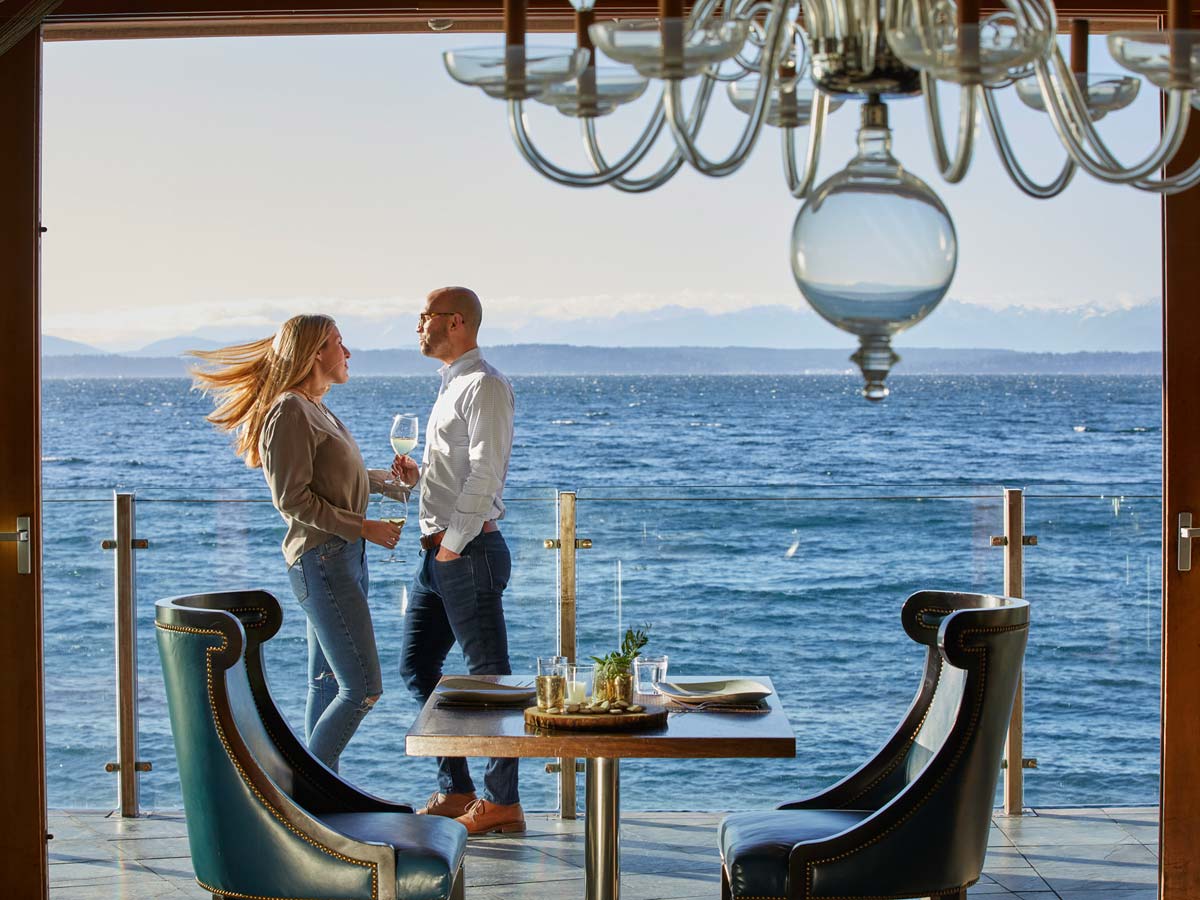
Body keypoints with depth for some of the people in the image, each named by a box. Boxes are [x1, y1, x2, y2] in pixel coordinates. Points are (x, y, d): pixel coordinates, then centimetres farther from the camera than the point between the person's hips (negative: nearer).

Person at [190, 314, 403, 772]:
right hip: (320, 560, -10)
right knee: (363, 688, -11)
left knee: (329, 684, 12)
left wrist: (387, 476, 14)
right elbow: (292, 499, -18)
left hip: (344, 557, 10)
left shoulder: (316, 409, 17)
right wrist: (362, 527, -16)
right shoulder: (290, 411, -13)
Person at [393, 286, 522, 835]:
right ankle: (455, 788, 19)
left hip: (470, 550, -11)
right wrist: (418, 475, 9)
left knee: (489, 674, -4)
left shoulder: (484, 385, -11)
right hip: (442, 551, 11)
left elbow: (485, 473, -19)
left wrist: (454, 542, -18)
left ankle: (502, 801, 2)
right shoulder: (453, 385, 20)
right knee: (416, 665, 12)